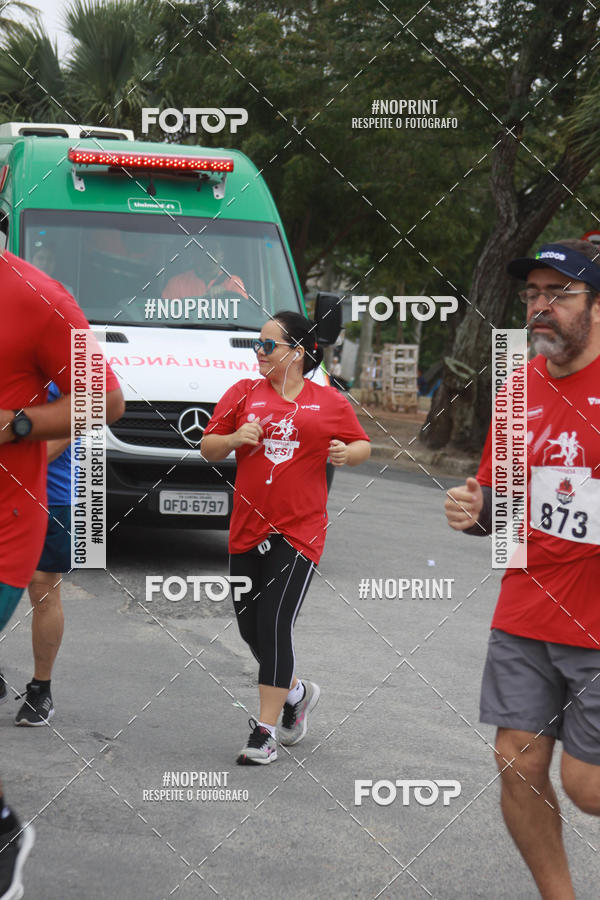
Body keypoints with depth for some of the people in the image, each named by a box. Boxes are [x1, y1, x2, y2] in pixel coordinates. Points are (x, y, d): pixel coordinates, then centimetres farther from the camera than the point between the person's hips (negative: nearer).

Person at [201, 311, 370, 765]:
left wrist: (347, 453, -7)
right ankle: (296, 692, 37)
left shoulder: (330, 402, 4)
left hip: (299, 531, -4)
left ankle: (265, 731, -5)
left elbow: (363, 444, 15)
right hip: (247, 529, 4)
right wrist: (234, 438, -11)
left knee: (275, 624, -12)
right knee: (250, 626, 9)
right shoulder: (244, 393, 8)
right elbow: (208, 447, 9)